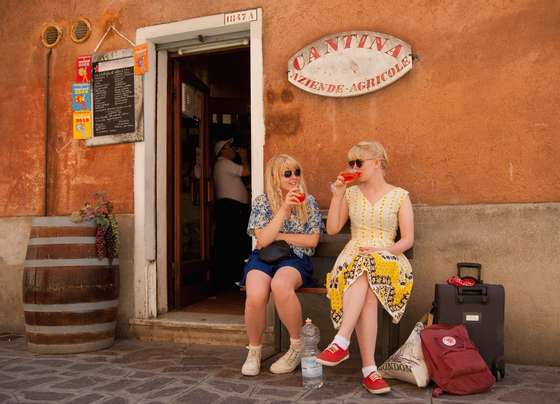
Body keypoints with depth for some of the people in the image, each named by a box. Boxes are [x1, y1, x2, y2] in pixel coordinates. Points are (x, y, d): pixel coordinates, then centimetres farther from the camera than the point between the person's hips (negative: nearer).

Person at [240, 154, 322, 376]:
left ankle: (297, 346, -13)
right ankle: (254, 351, -3)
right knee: (255, 295, -32)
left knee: (280, 285, -37)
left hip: (295, 258, -1)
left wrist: (277, 236, -2)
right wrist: (285, 209, -13)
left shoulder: (308, 202, 9)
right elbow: (262, 240, -6)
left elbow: (312, 240, 2)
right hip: (263, 258, 1)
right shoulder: (261, 202, 6)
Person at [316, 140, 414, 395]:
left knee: (367, 269, -38)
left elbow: (408, 239, 2)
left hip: (387, 259, -1)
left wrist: (382, 251, -16)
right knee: (367, 293, -33)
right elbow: (332, 229, 9)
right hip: (353, 257, 2)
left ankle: (341, 343, -40)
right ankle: (369, 369, -37)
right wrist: (337, 194, 1)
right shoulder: (351, 193, 15)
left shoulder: (400, 196, 7)